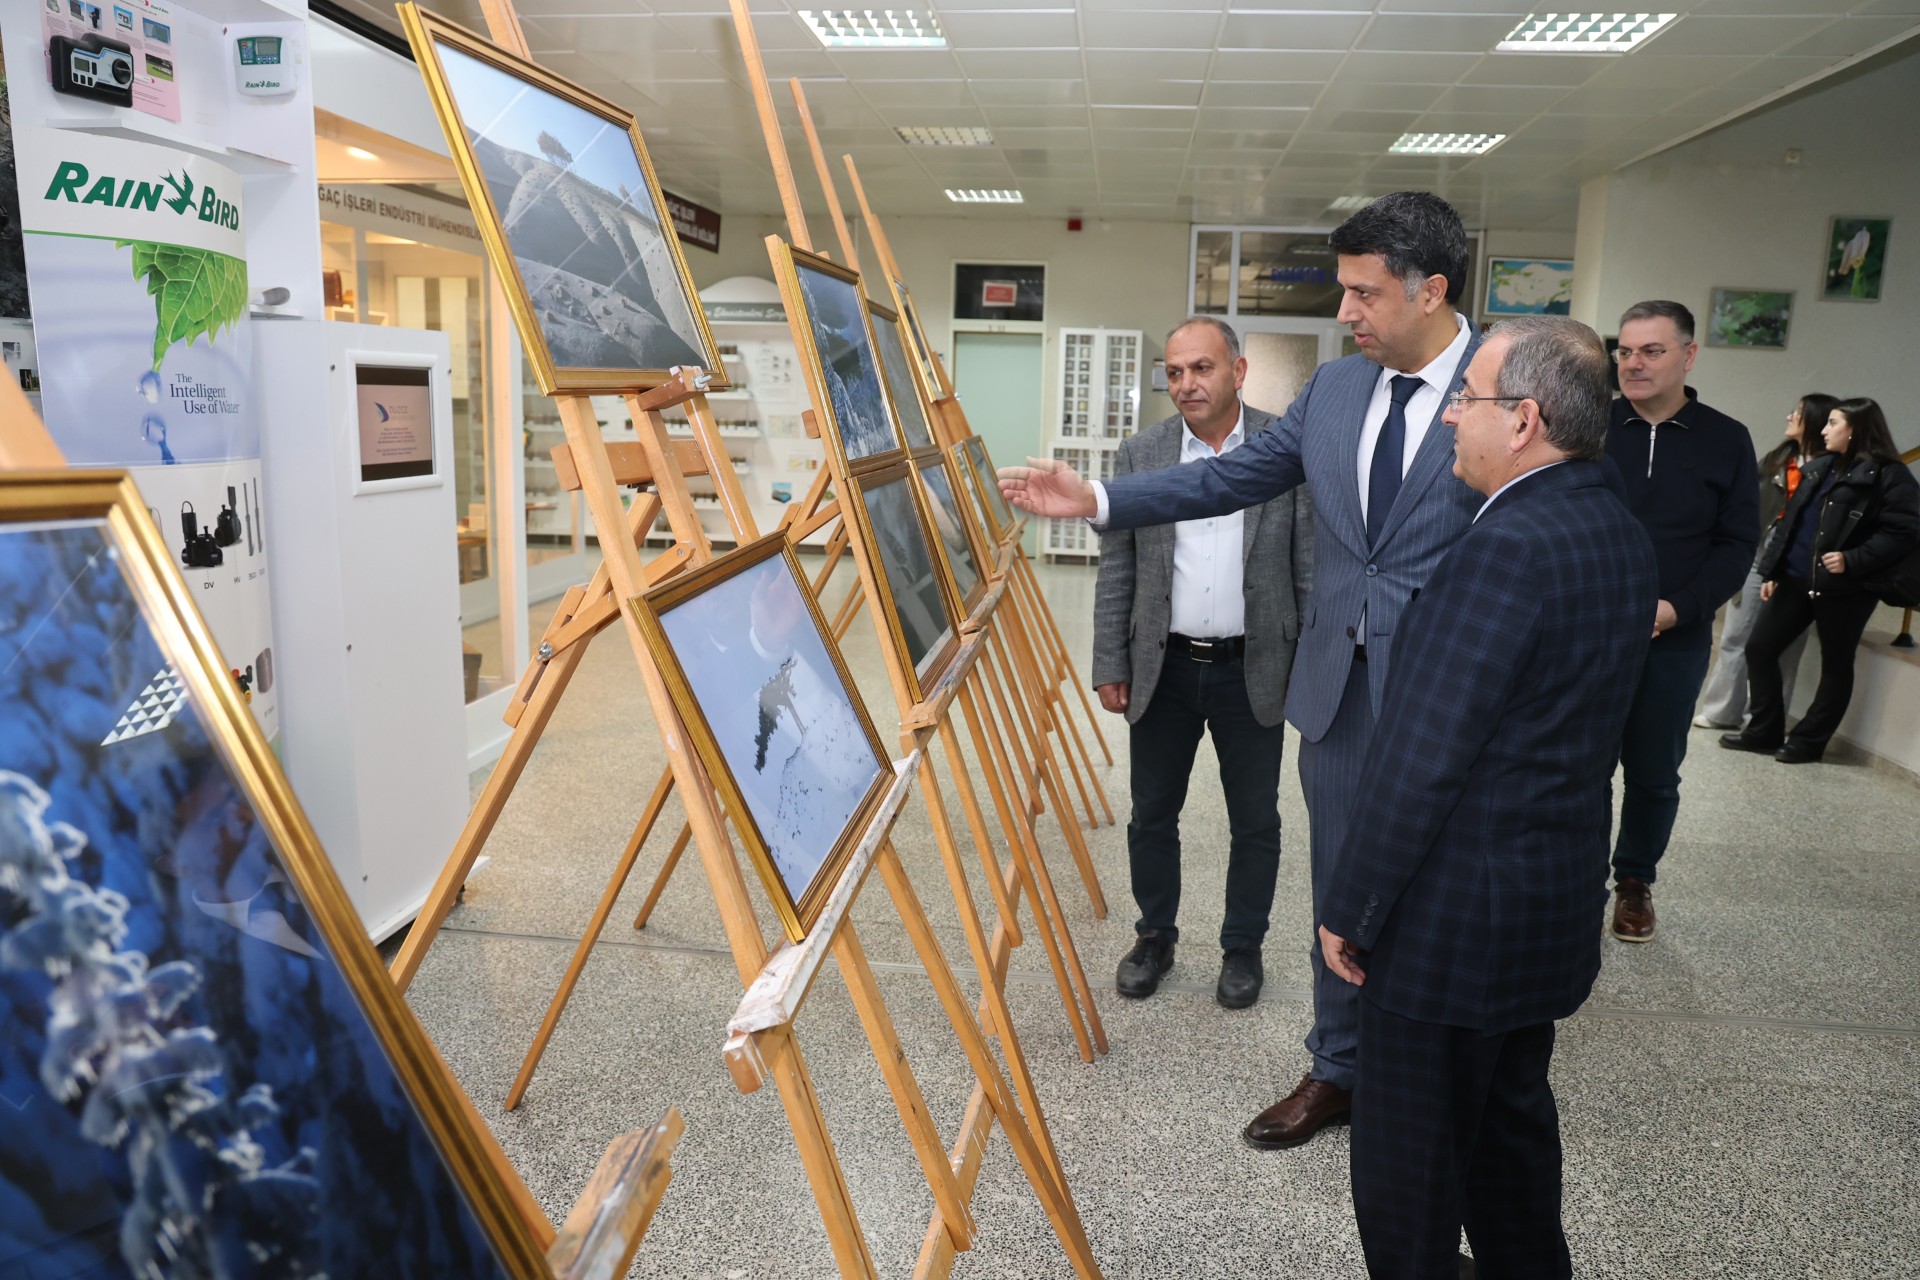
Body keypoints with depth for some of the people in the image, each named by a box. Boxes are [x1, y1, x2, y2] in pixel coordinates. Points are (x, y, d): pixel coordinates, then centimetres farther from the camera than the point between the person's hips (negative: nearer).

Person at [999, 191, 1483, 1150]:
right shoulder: (1333, 388, 5)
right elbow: (1230, 477, 9)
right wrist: (1098, 499, 1)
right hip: (1339, 686, 5)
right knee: (1341, 896, 18)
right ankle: (1337, 1072, 38)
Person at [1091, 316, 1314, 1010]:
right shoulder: (1140, 454, 2)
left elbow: (1311, 566, -1)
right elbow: (1116, 570, 3)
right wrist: (1110, 666, 1)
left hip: (1254, 670, -1)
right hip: (1162, 668, 2)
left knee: (1256, 823, 11)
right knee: (1152, 816, 13)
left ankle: (1242, 948, 31)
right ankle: (1154, 938, 33)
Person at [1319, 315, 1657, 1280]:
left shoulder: (1504, 550, -25)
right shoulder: (1623, 535, 5)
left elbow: (1420, 761, -24)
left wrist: (1349, 911, -15)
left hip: (1457, 910, -9)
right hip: (1558, 899, 9)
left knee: (1409, 1160, 7)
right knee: (1513, 1114, 25)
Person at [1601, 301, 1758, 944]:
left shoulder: (1726, 441, 1)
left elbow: (1737, 543, 1)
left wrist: (1677, 608, -13)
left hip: (1677, 641, 1)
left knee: (1655, 772, 12)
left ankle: (1636, 879, 31)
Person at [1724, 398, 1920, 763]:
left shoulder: (1889, 476, -8)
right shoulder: (1819, 468, 14)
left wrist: (1852, 561, -24)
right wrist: (1772, 571, 12)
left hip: (1844, 589, -7)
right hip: (1796, 579, 7)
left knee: (1836, 665, 6)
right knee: (1760, 649, 5)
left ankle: (1807, 741, 16)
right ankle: (1764, 731, 16)